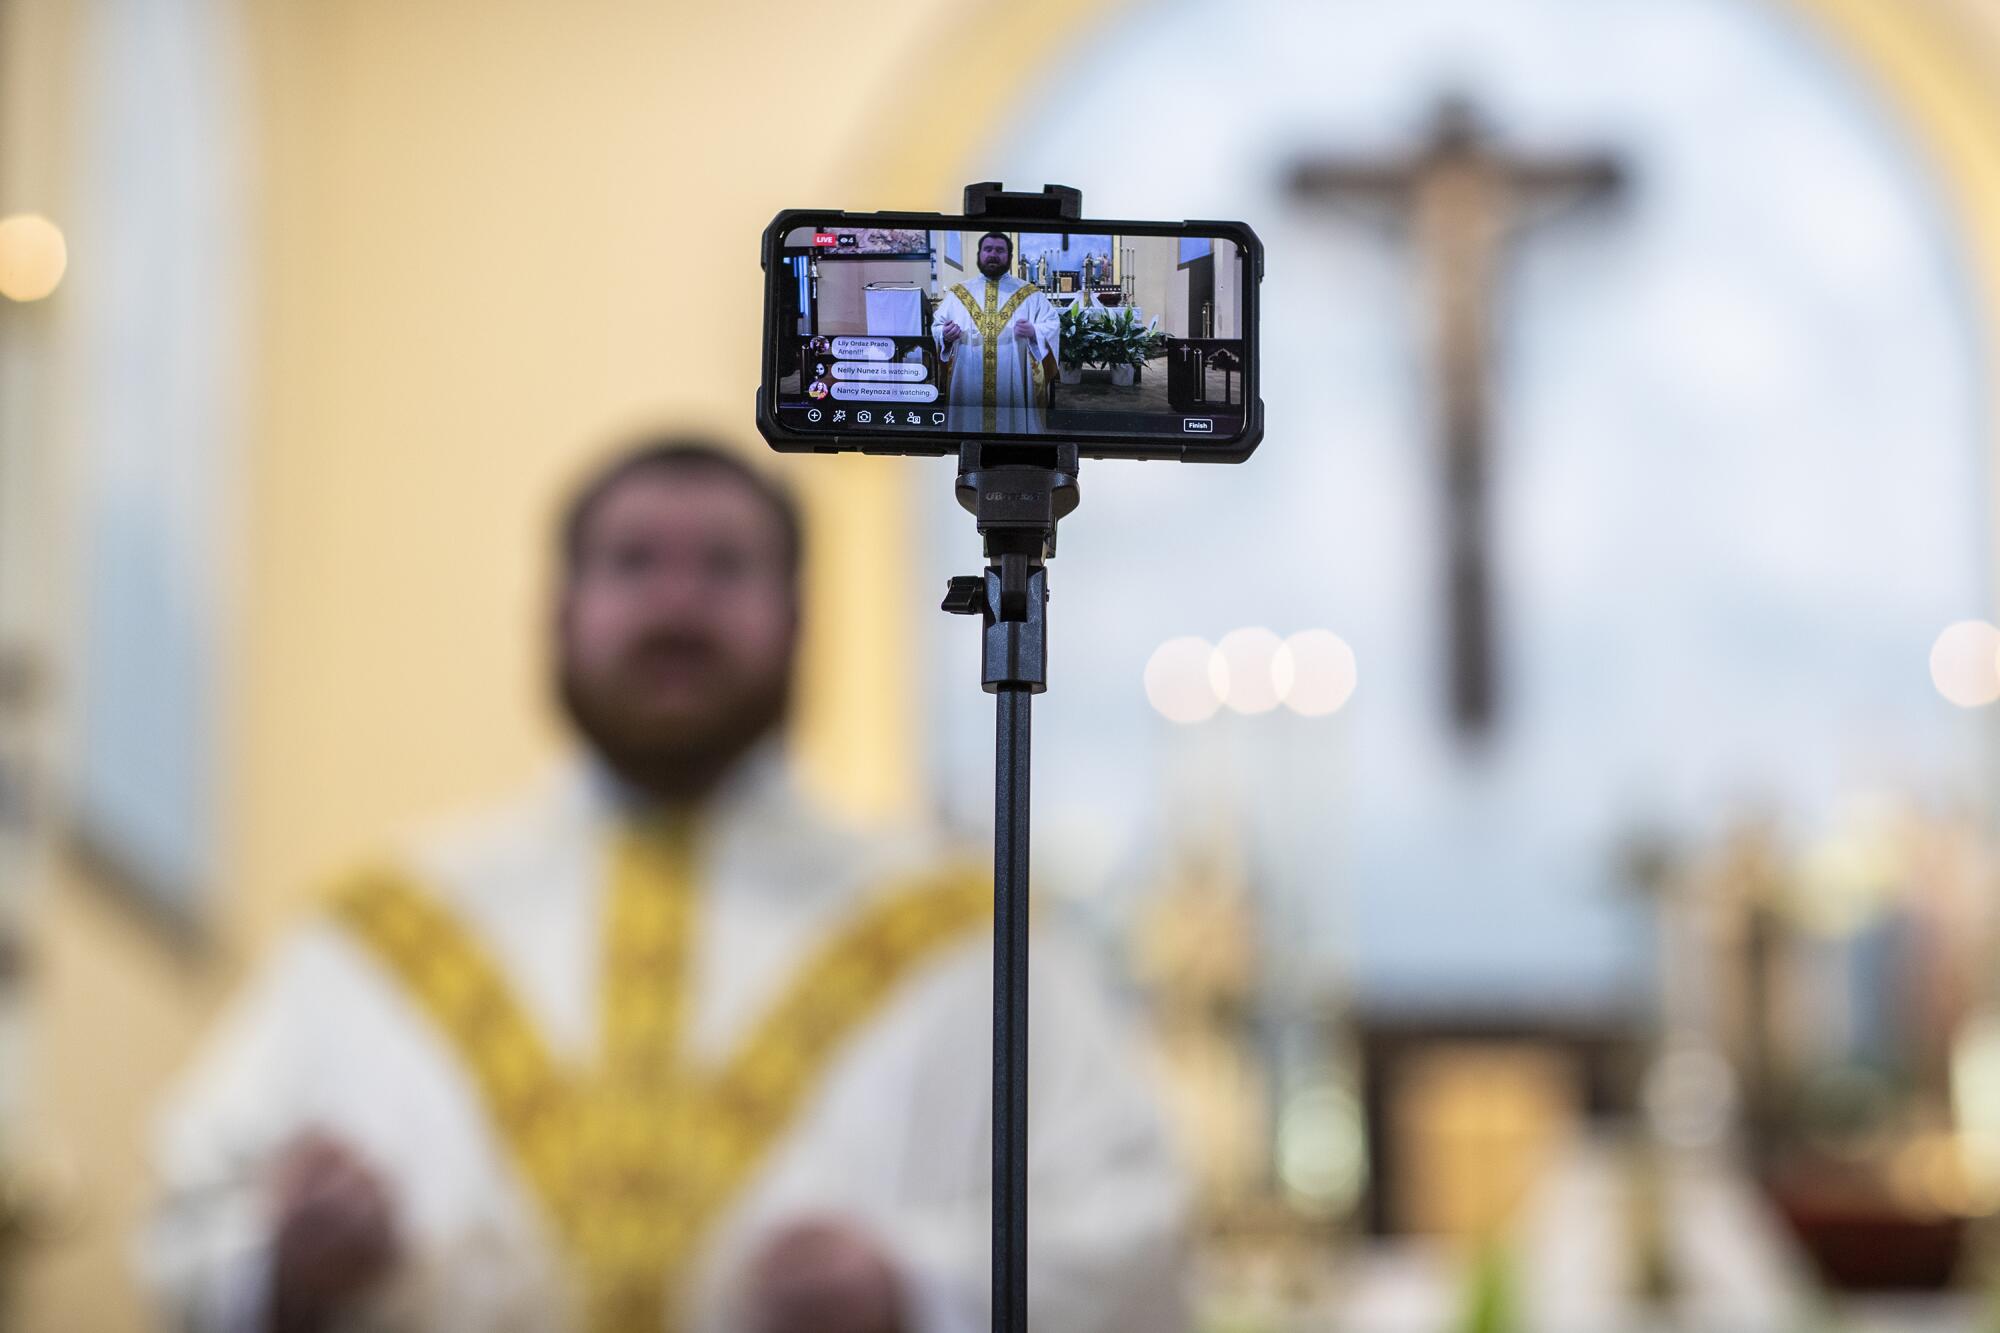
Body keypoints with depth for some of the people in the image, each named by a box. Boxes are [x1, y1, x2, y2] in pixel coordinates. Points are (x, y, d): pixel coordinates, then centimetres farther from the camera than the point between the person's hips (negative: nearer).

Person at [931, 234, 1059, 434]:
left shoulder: (1030, 294, 8)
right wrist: (945, 336, -12)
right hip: (968, 386, 1)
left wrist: (1033, 332, -17)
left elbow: (1053, 326, 4)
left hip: (1014, 385, -1)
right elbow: (936, 328, 10)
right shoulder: (957, 293, 11)